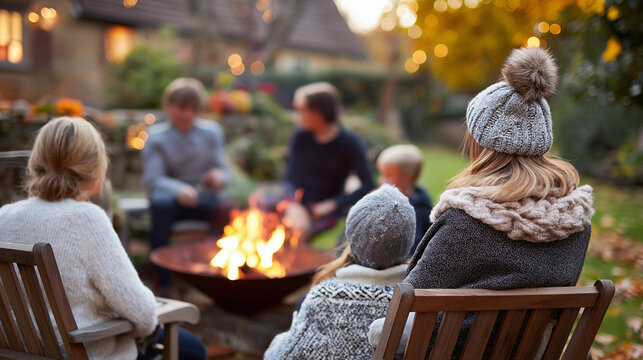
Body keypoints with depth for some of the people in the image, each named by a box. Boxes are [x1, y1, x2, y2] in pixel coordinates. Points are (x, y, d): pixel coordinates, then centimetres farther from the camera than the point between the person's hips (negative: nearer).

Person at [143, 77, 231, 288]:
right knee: (160, 203, -36)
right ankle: (164, 281, -28)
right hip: (172, 197, -1)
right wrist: (178, 190, -31)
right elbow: (152, 178, -10)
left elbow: (223, 171, 4)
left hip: (204, 198, 1)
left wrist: (219, 176, -23)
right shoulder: (157, 137, 0)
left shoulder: (211, 132, 7)